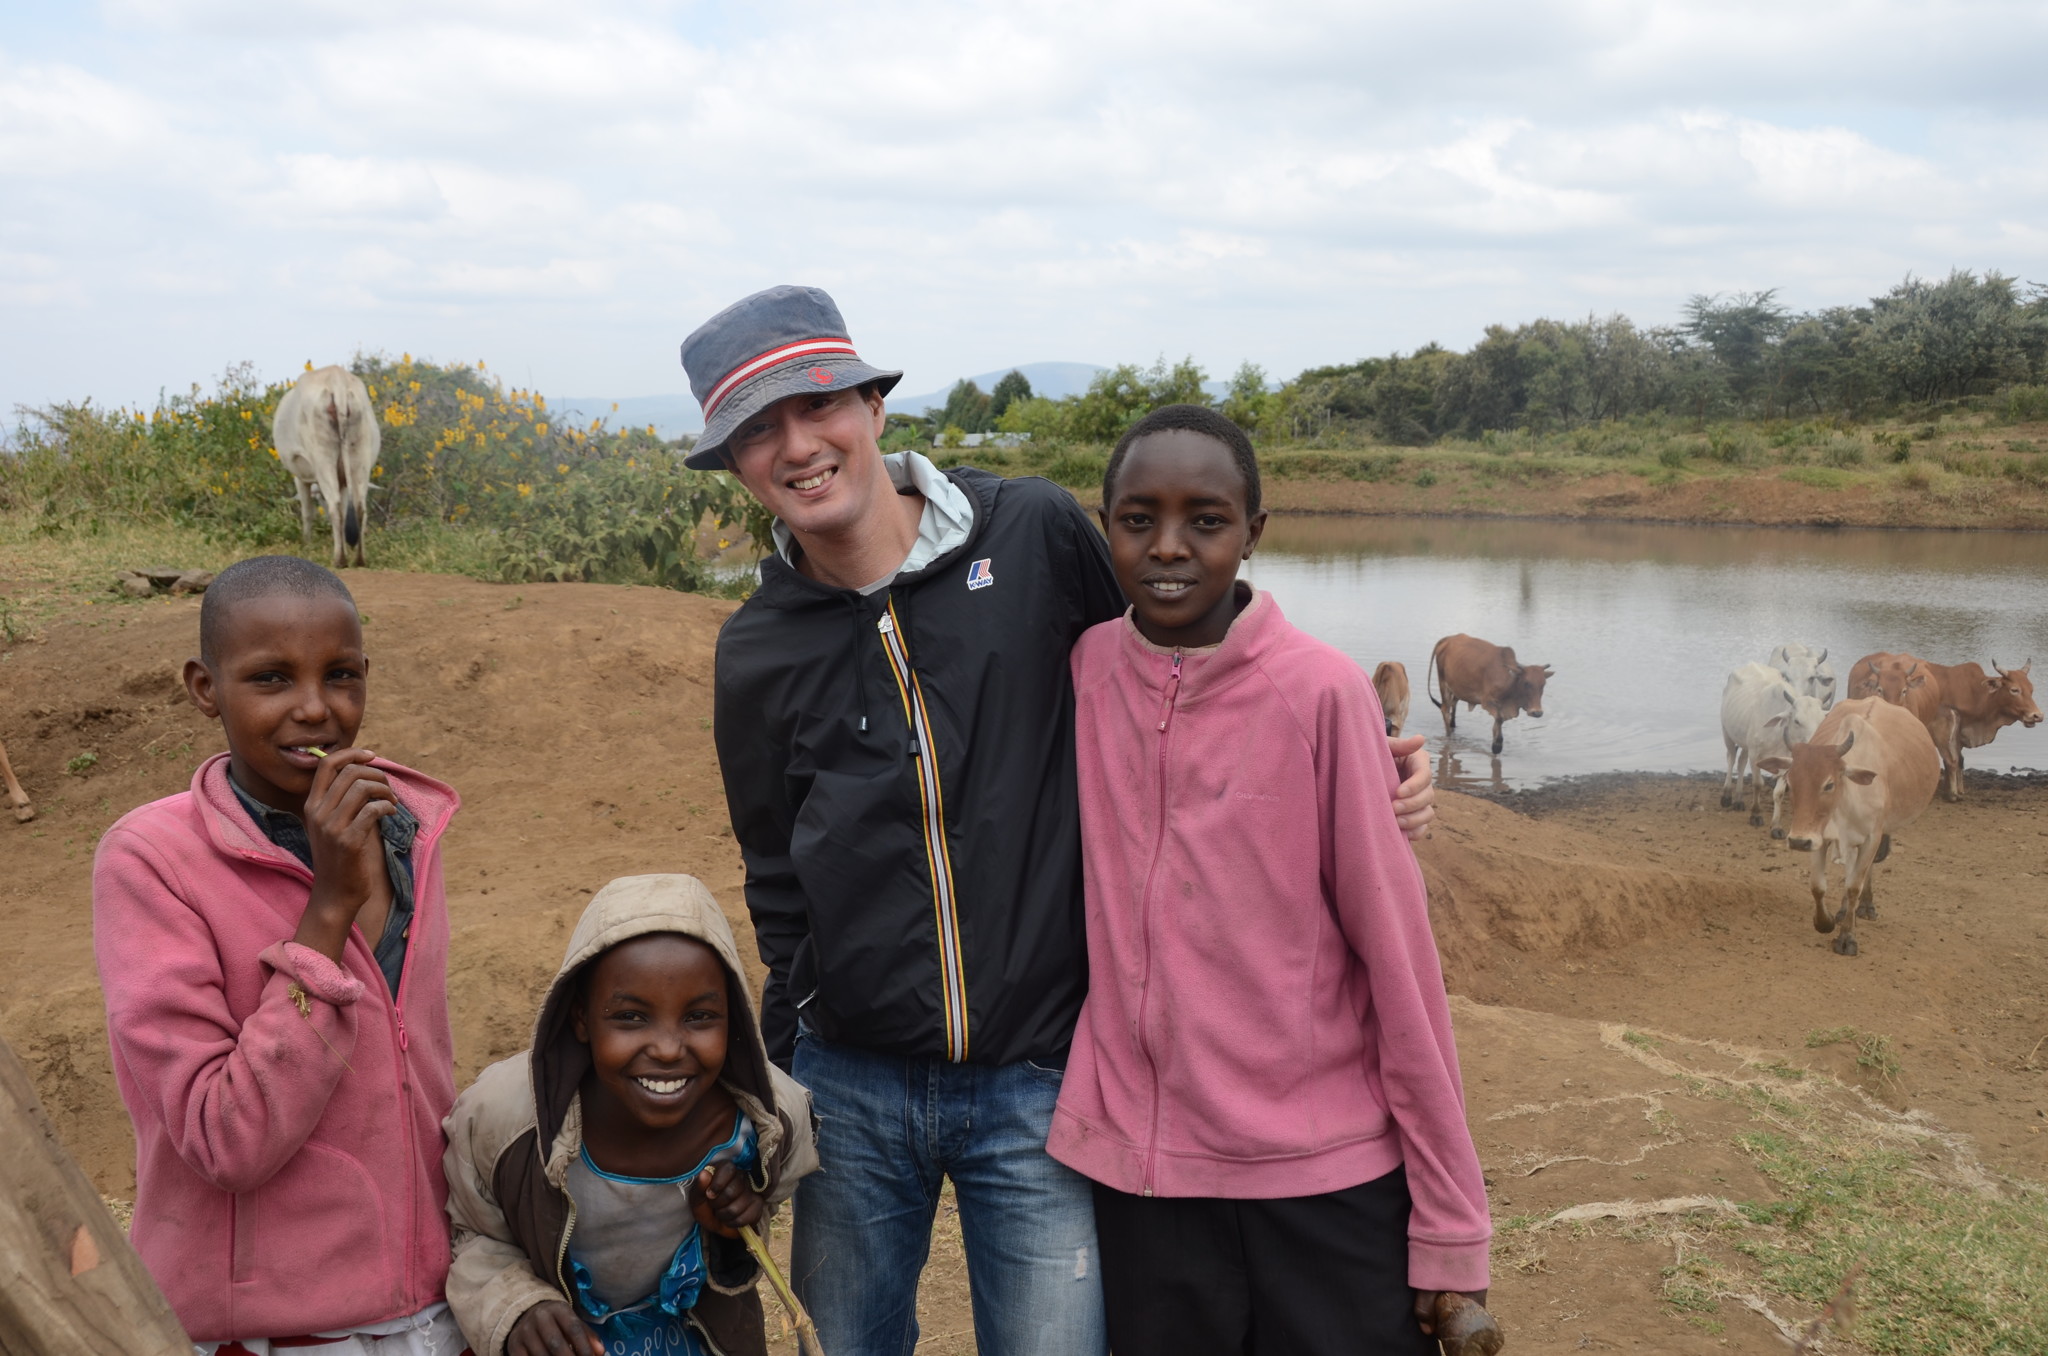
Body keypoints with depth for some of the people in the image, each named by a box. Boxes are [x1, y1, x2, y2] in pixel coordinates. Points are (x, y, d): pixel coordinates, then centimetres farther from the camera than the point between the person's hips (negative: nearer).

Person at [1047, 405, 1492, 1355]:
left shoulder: (1321, 694, -11)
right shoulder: (1082, 671, -1)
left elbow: (1398, 962, -8)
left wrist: (1450, 1231, -6)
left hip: (1329, 1179, -2)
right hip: (1138, 1173, 3)